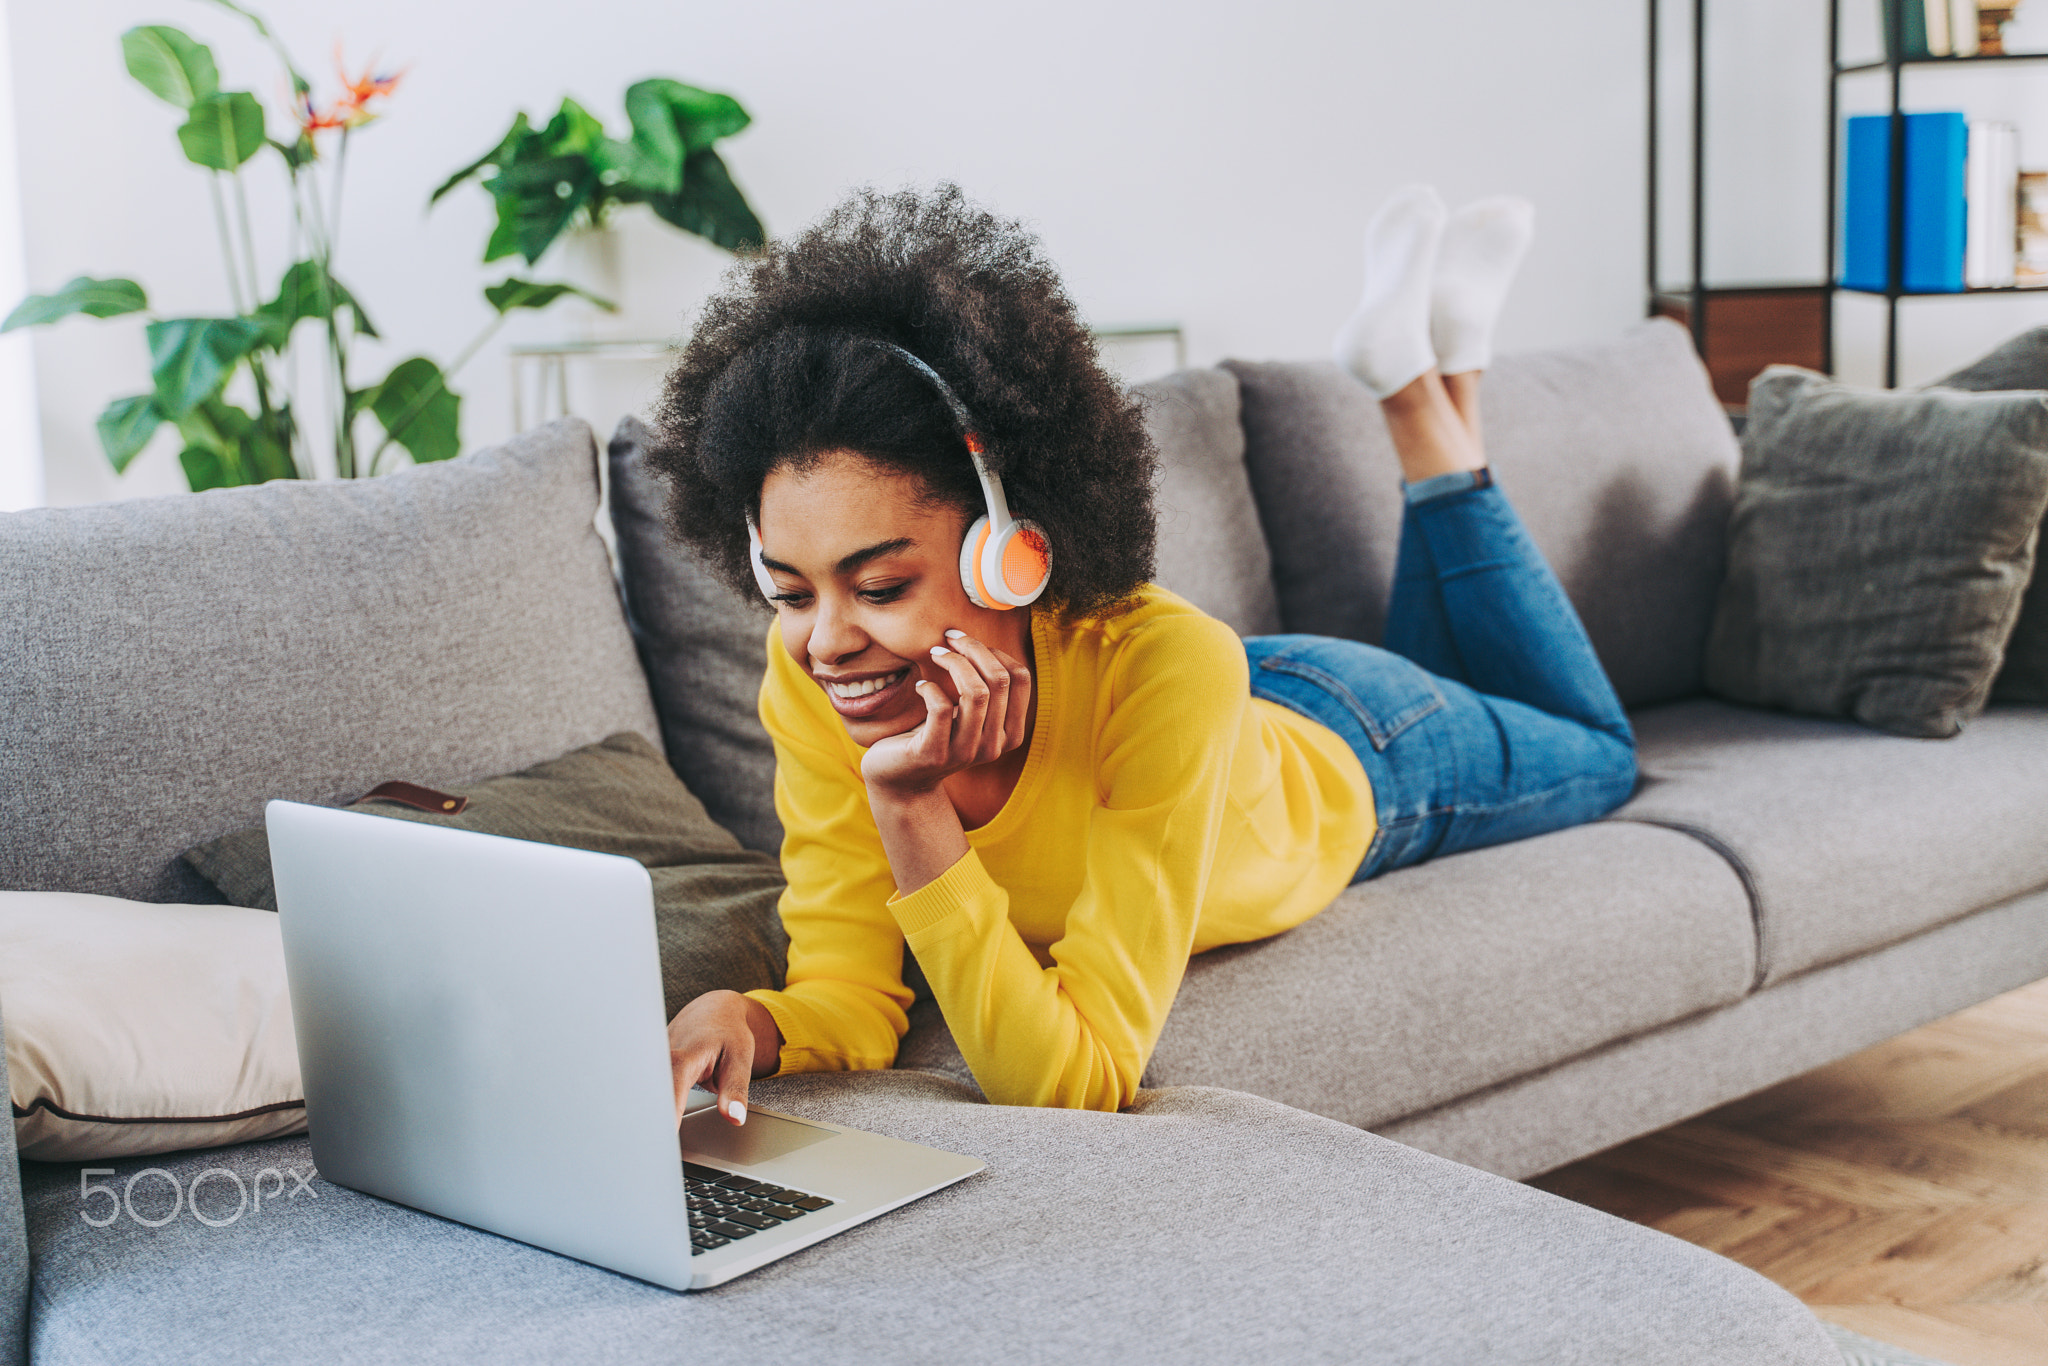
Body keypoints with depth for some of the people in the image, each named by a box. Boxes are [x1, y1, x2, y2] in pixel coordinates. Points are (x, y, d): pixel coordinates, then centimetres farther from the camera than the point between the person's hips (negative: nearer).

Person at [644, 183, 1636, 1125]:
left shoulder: (1165, 665, -50)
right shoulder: (808, 672, -38)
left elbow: (1080, 1082, -50)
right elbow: (848, 997, -34)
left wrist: (913, 808, -59)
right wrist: (746, 1021, -56)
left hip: (1352, 755, -3)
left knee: (1596, 755, 32)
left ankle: (1427, 386, 30)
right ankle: (1409, 353, 38)